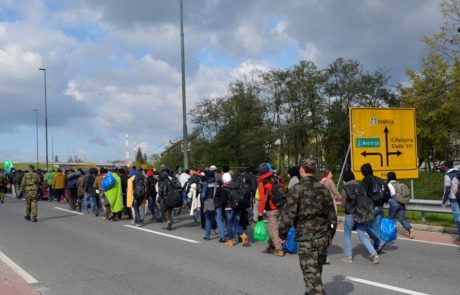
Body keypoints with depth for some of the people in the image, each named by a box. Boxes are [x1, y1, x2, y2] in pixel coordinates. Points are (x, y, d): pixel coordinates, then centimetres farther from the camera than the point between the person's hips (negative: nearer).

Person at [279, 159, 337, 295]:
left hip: (305, 238, -6)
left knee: (310, 273, -4)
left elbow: (288, 213, -14)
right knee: (317, 271, 21)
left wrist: (283, 232, -1)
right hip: (322, 237, 6)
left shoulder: (297, 189, -12)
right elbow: (332, 215, 12)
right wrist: (330, 235, 22)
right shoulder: (323, 189, 7)